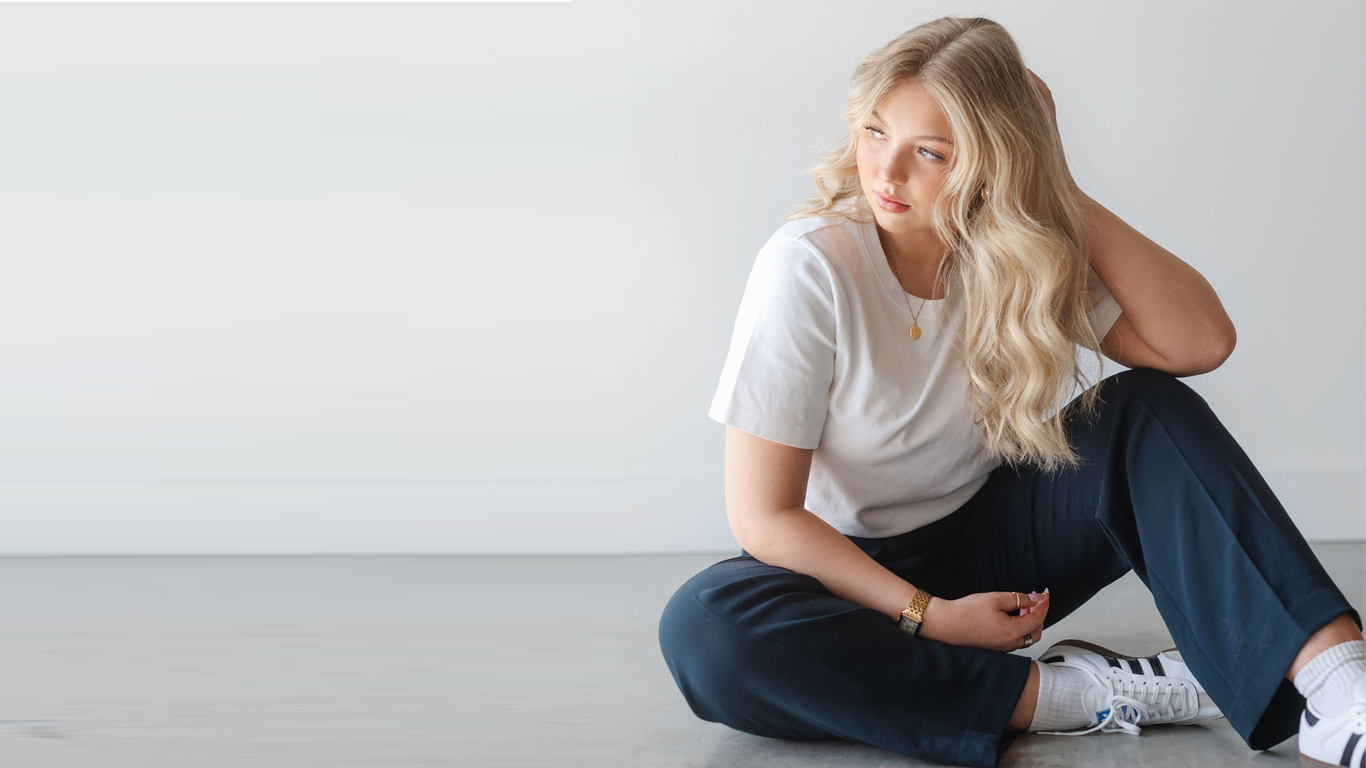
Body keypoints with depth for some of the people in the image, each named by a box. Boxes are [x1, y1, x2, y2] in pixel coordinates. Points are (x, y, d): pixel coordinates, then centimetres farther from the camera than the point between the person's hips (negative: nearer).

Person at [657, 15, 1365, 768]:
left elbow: (1199, 341, -20)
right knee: (702, 626, -37)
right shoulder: (810, 266, -21)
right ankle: (1062, 693, -31)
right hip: (853, 574, -3)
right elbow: (764, 516, -20)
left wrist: (1063, 196, -21)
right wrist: (930, 616, -23)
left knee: (1150, 411, -19)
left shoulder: (1025, 250, -8)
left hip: (988, 544, 4)